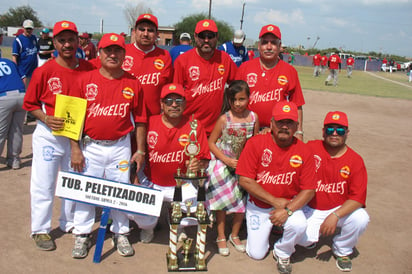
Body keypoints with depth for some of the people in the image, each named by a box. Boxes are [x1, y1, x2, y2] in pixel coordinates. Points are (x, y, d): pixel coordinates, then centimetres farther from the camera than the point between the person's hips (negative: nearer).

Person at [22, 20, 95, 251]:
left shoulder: (88, 69, -3)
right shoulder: (44, 71, -10)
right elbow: (30, 103, -3)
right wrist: (46, 119, -19)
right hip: (49, 134, -3)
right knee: (44, 183, 4)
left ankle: (70, 223, 34)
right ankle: (41, 230, 20)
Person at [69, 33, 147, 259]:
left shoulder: (133, 84, 1)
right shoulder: (85, 80, 0)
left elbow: (140, 119, 4)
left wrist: (140, 150, 3)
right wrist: (75, 148, -4)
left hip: (121, 147, 0)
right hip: (90, 146, 0)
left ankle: (120, 233, 25)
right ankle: (82, 235, 24)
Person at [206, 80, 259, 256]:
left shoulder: (253, 118, -5)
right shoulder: (224, 119, -12)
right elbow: (211, 143, -8)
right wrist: (226, 160, -16)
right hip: (223, 165, -3)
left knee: (242, 201, 8)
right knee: (221, 201, 3)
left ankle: (234, 235, 29)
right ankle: (221, 237, 21)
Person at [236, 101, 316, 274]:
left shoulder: (304, 152, -10)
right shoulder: (255, 143, -15)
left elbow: (308, 190, -9)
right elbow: (245, 180, -18)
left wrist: (287, 210, -24)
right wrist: (275, 201, -17)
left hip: (290, 203, 1)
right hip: (258, 205, -1)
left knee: (299, 226, -30)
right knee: (256, 254, -4)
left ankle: (282, 253, 4)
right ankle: (268, 229, 31)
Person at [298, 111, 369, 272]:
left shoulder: (355, 160, -9)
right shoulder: (311, 148, -8)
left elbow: (358, 198, -16)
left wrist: (335, 216, -27)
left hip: (340, 209, 1)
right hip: (311, 210, -1)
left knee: (361, 219, -28)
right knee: (303, 239, -25)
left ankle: (342, 251, 5)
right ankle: (312, 235, 18)